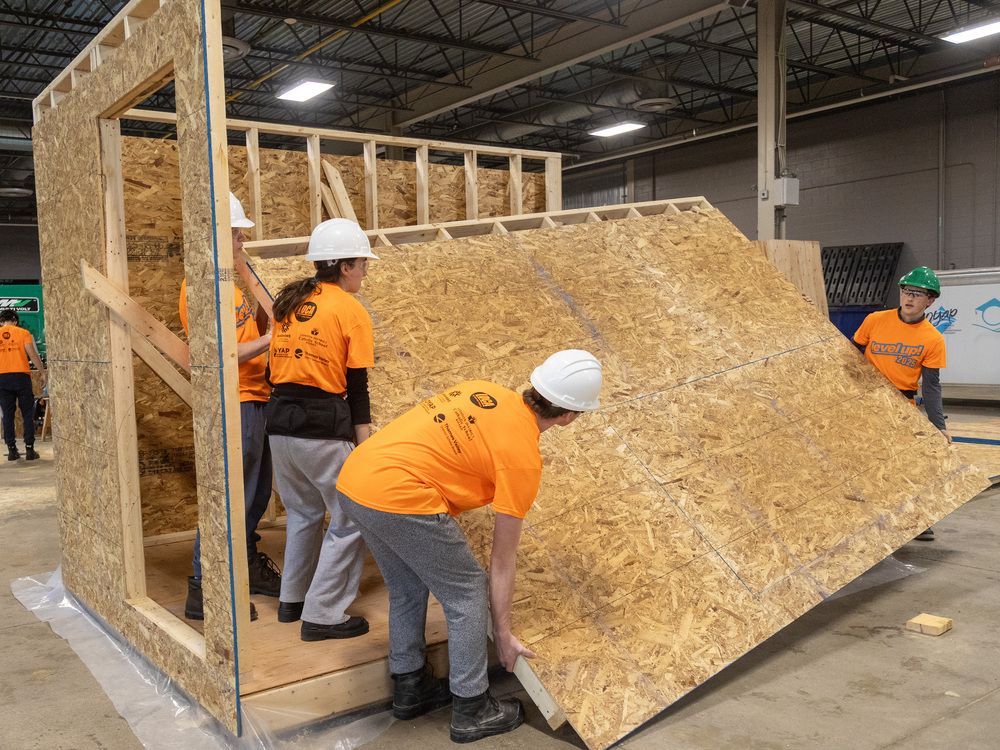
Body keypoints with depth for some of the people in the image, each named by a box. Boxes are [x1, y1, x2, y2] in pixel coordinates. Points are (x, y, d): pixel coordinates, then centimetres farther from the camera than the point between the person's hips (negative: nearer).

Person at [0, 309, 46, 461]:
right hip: (21, 376, -2)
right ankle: (30, 450, 3)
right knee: (27, 414, 4)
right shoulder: (23, 333, 2)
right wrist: (43, 373, 1)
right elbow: (33, 355, -4)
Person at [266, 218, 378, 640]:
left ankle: (292, 600, 34)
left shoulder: (289, 303, 12)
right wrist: (364, 448, -5)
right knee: (350, 520, 5)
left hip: (280, 422, 7)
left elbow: (276, 368, 12)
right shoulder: (351, 310, -7)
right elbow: (357, 388, -8)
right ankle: (323, 616, 7)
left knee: (304, 512, 24)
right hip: (323, 427, -7)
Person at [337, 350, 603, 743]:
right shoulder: (523, 457, -5)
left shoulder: (483, 390, 12)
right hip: (399, 497, -8)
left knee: (407, 589, 25)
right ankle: (472, 711, 21)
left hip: (353, 479, 8)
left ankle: (410, 688, 40)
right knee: (468, 594, 9)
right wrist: (503, 633, 13)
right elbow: (502, 560, 2)